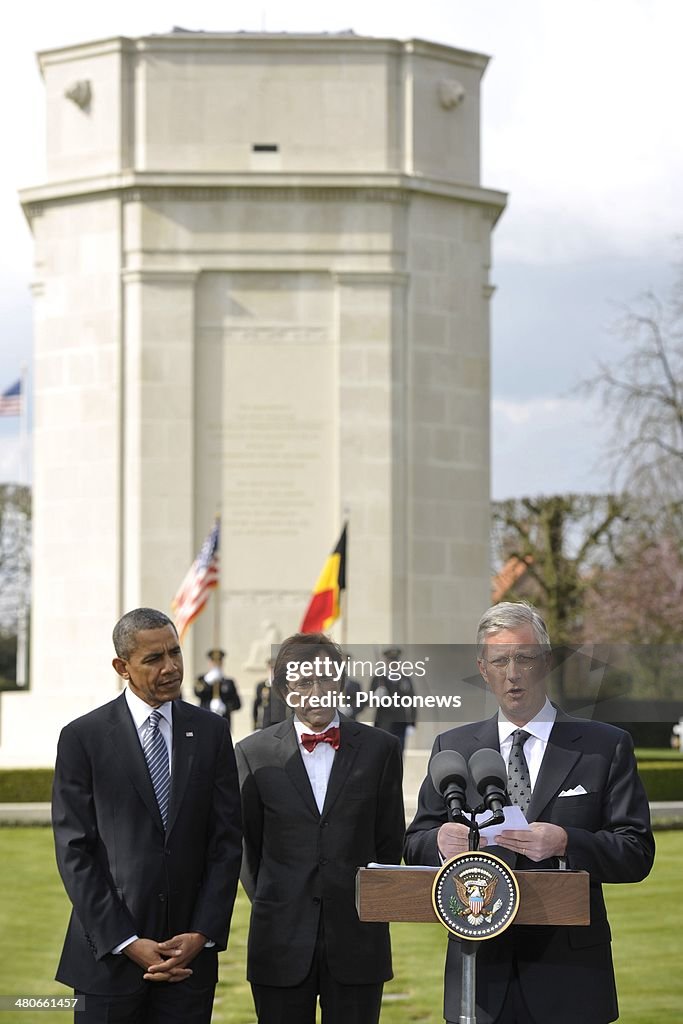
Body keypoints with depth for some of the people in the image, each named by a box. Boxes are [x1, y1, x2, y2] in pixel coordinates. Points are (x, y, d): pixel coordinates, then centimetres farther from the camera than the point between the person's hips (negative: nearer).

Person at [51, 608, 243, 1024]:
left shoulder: (211, 731, 6)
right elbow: (74, 852, -5)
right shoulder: (83, 737, -2)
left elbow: (227, 841, 5)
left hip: (190, 955, 2)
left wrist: (202, 936, -5)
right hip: (109, 957, -2)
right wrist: (128, 943, -10)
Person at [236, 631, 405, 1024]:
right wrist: (268, 901, 9)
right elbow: (247, 844, 10)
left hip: (358, 937, 0)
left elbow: (390, 840, 9)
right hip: (282, 942, 0)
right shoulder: (255, 753, 3)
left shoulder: (380, 748, 4)